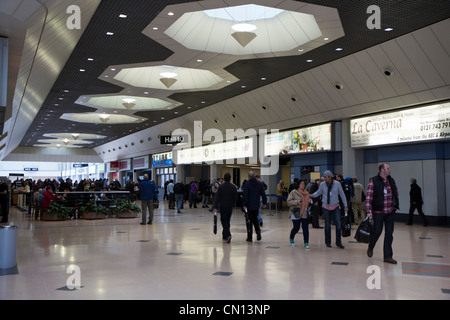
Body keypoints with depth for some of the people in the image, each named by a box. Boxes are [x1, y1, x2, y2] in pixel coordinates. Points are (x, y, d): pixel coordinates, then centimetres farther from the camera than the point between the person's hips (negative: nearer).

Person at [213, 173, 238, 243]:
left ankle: (228, 235, -19)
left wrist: (215, 207, -8)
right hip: (230, 206, 3)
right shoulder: (233, 187, -1)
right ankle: (224, 235, 24)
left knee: (224, 221, 0)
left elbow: (217, 197, -9)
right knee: (227, 221, 15)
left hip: (223, 206, -2)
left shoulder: (221, 186, -7)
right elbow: (235, 198, 2)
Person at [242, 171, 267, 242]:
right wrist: (264, 203, 17)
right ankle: (258, 231, -1)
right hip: (256, 205, 4)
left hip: (249, 206, -4)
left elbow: (245, 195, -17)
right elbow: (263, 194, 7)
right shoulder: (260, 184, 4)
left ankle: (250, 237, 8)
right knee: (255, 219, 21)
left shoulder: (247, 184, -11)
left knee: (249, 221, 4)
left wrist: (244, 205, -14)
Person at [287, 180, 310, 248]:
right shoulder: (294, 192, -5)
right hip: (296, 213, -4)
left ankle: (306, 243, 5)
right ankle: (291, 238, 33)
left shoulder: (306, 193, 11)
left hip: (305, 214, 4)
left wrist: (310, 201, 7)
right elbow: (289, 201, -8)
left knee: (305, 228, -2)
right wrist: (296, 202, -20)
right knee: (296, 228, 3)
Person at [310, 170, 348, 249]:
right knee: (327, 225, 4)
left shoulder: (337, 184, -7)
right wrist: (312, 195, -14)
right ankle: (328, 242, 18)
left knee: (338, 224, -3)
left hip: (335, 207, 0)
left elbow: (342, 194, 1)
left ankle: (338, 243, 8)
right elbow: (318, 192, 7)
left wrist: (345, 205, 2)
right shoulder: (322, 184, -5)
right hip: (326, 207, 0)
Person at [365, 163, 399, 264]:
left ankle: (388, 256, 13)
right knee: (377, 231, 1)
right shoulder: (373, 181, -10)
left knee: (389, 233, 5)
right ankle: (370, 248, 30)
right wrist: (369, 211, -17)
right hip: (378, 211, -5)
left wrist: (395, 204, 15)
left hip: (390, 211, 5)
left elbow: (396, 192, 22)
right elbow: (368, 197, -12)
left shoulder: (391, 180, 6)